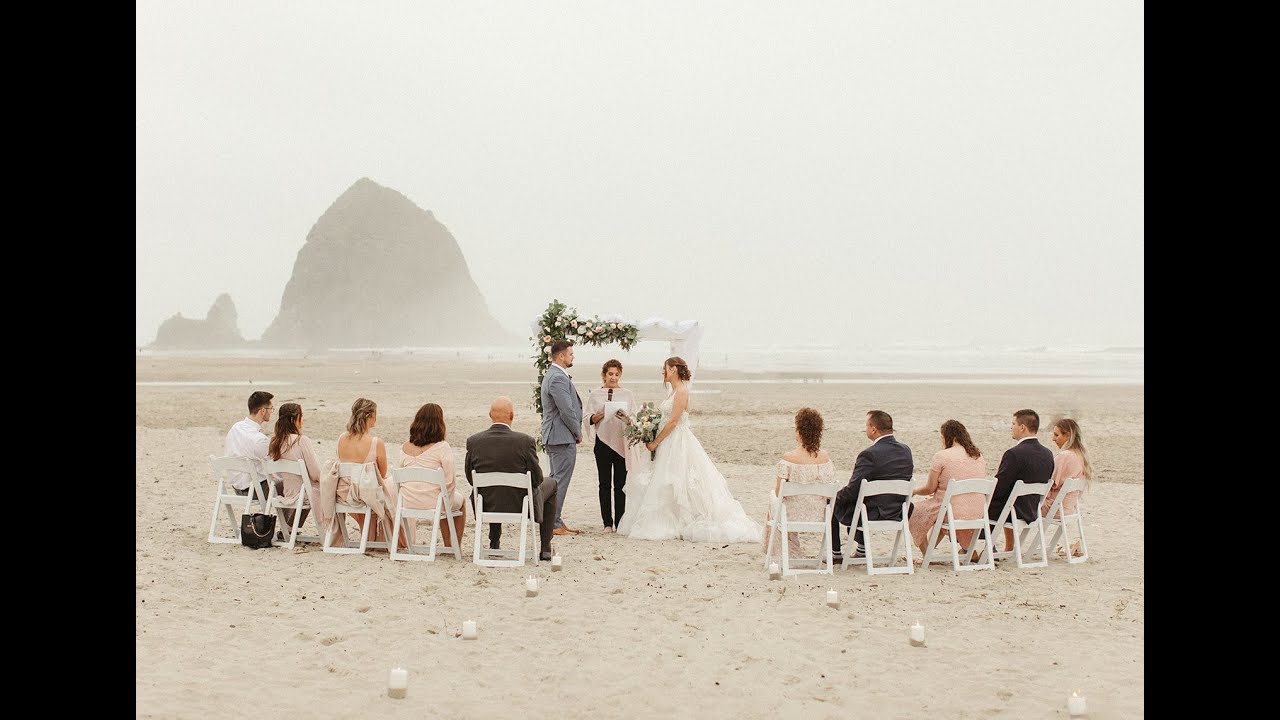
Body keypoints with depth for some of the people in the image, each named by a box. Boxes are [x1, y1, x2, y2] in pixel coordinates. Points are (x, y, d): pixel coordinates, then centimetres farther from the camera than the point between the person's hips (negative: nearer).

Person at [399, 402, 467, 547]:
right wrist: (448, 497, 4)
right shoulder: (442, 447, -15)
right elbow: (449, 480, -14)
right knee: (461, 499, 28)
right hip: (432, 502, -4)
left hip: (407, 503, 4)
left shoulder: (405, 447, 0)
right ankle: (456, 547, 33)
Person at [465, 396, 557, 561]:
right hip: (520, 505, -3)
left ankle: (494, 541, 41)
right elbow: (536, 479, -12)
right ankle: (545, 549, 26)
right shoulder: (525, 441, -21)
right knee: (550, 484, 26)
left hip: (487, 506, 4)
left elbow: (470, 478, -1)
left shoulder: (473, 441, -12)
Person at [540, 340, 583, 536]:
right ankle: (554, 524, -4)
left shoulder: (552, 375, 16)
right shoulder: (559, 378, -18)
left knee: (555, 481, 15)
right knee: (560, 482, -6)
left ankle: (554, 521, 21)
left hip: (553, 438, 11)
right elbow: (567, 411, -21)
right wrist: (578, 433, -9)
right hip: (563, 438, -11)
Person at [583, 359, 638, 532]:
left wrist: (626, 418, -17)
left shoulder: (627, 394, 7)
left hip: (621, 442, -1)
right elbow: (589, 418, 7)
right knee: (605, 484, 2)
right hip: (602, 442, 1)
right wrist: (599, 416, -13)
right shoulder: (595, 394, 9)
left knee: (620, 484, -1)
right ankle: (607, 523, 7)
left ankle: (619, 522, 3)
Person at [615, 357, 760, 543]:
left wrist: (655, 442, -15)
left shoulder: (681, 391, -16)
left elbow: (673, 421, -19)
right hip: (670, 443, 10)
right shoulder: (674, 390, 13)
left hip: (678, 442, -10)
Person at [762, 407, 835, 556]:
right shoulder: (825, 457, -10)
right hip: (818, 516, 4)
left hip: (793, 516, -4)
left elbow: (779, 492, -15)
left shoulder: (788, 459, -21)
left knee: (773, 496, 32)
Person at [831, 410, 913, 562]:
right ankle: (862, 549, 35)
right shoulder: (906, 450, -1)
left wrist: (836, 496, 0)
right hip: (897, 514, 7)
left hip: (872, 515, -7)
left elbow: (853, 490, -22)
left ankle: (835, 553, 25)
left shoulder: (869, 455, -23)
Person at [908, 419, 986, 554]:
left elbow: (930, 488, -7)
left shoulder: (941, 456, -13)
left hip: (953, 513, -7)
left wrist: (913, 491, 13)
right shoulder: (979, 457, 7)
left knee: (915, 510, 20)